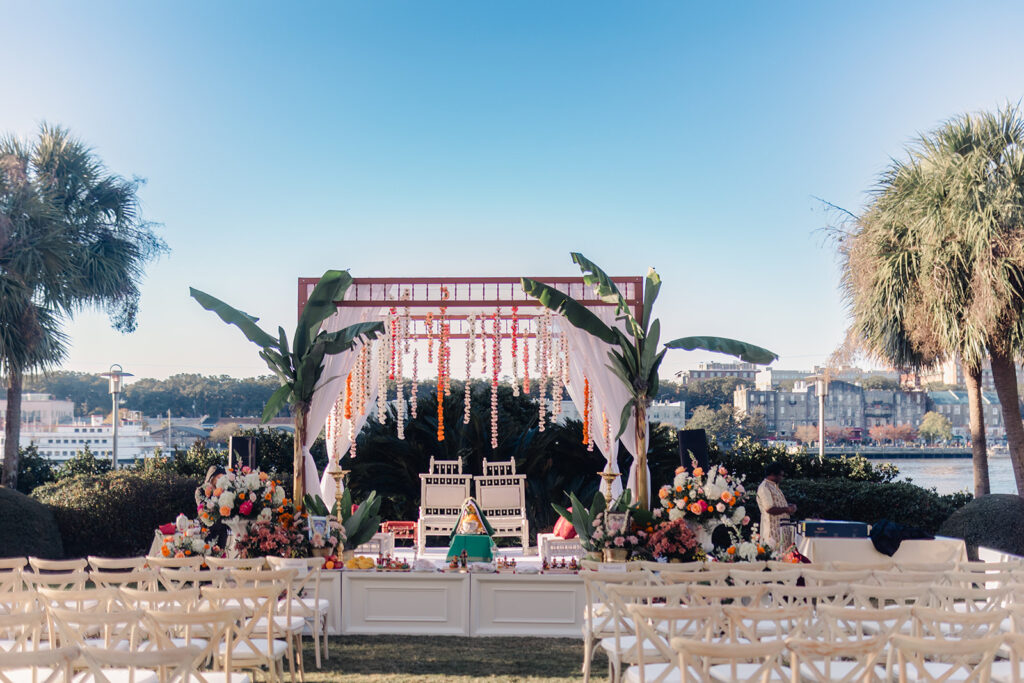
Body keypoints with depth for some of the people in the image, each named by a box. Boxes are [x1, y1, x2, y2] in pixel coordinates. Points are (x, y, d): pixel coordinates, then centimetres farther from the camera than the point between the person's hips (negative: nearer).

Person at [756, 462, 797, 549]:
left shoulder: (775, 486, 18)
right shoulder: (764, 488, -15)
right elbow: (770, 509, -22)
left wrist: (790, 507, 9)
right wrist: (787, 509, -14)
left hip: (783, 527, 10)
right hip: (773, 528, -10)